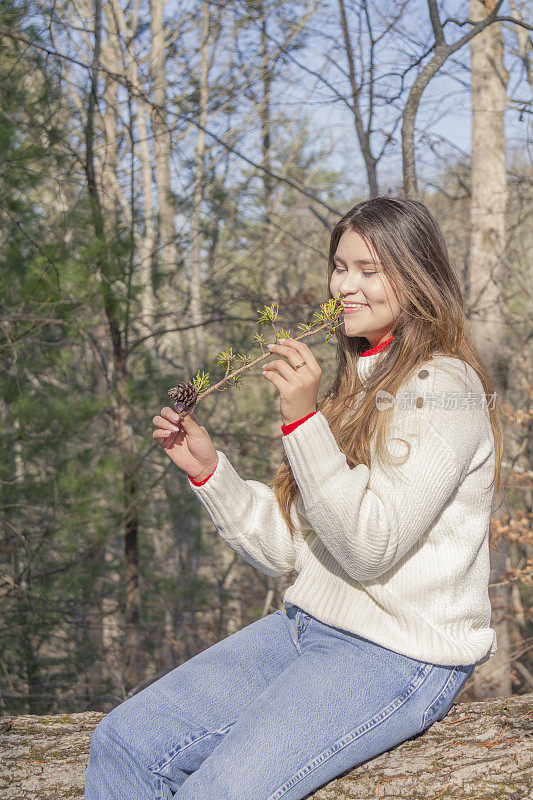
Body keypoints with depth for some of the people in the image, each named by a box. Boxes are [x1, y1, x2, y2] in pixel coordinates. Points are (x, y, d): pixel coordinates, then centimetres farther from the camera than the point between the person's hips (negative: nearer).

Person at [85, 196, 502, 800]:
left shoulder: (443, 387, -11)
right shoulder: (355, 386, 14)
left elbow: (368, 548, -20)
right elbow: (285, 549, 11)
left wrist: (303, 419, -23)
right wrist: (207, 470, -2)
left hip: (401, 655, -7)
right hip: (305, 626, 8)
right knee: (120, 744, -8)